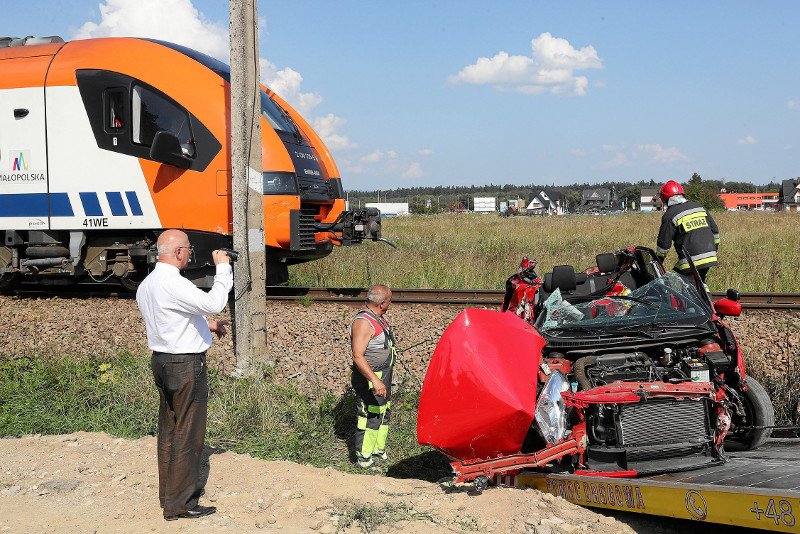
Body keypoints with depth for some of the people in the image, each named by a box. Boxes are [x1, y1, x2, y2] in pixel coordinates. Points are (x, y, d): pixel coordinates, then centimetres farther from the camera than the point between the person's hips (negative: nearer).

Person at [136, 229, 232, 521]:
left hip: (161, 362, 10)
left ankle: (168, 492, 30)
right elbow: (213, 302, -30)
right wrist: (223, 267, -18)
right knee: (187, 433, -1)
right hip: (185, 365, -10)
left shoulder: (146, 285, 10)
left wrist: (206, 325, 18)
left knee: (169, 429, 18)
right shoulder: (174, 284, -22)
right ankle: (180, 503, 6)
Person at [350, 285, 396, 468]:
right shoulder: (363, 322, -22)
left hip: (383, 376, 10)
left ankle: (378, 451, 33)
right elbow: (358, 356, -29)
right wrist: (375, 380, -36)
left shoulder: (379, 319, 10)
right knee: (370, 417, -4)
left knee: (383, 413, 19)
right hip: (369, 377, -10)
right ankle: (364, 458, 6)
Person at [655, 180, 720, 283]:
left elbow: (664, 243, -5)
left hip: (690, 261, -7)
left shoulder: (669, 216, -6)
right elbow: (715, 230, 18)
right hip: (709, 257, 7)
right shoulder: (699, 207, 14)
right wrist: (714, 249, 29)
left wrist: (658, 262, 9)